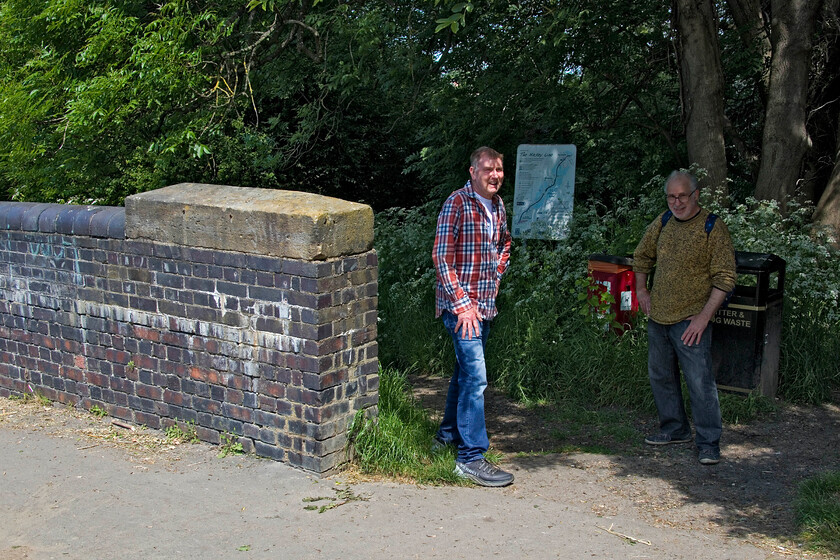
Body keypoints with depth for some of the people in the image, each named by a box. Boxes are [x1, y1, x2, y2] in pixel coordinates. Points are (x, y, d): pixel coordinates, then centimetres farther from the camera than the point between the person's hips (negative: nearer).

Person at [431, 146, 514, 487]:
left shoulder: (498, 206, 10)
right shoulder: (458, 203, -13)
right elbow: (441, 257, -16)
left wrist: (495, 276, 14)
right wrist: (462, 304, -18)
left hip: (485, 304, 8)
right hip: (461, 305, -8)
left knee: (464, 371, 19)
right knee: (475, 376, -11)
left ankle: (449, 433, 35)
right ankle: (471, 457, -6)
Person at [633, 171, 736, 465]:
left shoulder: (713, 227, -10)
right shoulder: (664, 221, 7)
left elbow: (725, 278, -12)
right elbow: (642, 256, 24)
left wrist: (704, 316, -17)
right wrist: (641, 289, 14)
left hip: (690, 319, -6)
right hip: (658, 316, 7)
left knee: (700, 381, -7)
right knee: (660, 376, 15)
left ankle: (708, 442, 4)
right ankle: (675, 429, 31)